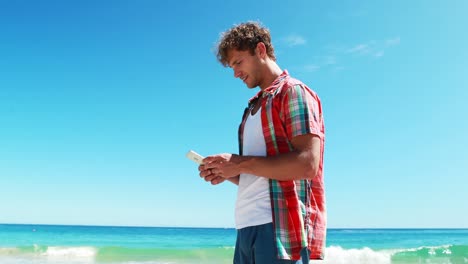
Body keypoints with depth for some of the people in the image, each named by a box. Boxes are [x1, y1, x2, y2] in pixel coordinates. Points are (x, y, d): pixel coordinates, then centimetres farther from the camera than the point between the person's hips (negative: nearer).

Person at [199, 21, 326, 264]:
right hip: (248, 227, 8)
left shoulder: (293, 92, -3)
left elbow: (307, 164, -17)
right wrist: (225, 173, 6)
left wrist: (240, 163, -14)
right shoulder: (254, 109, 23)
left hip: (281, 226, -8)